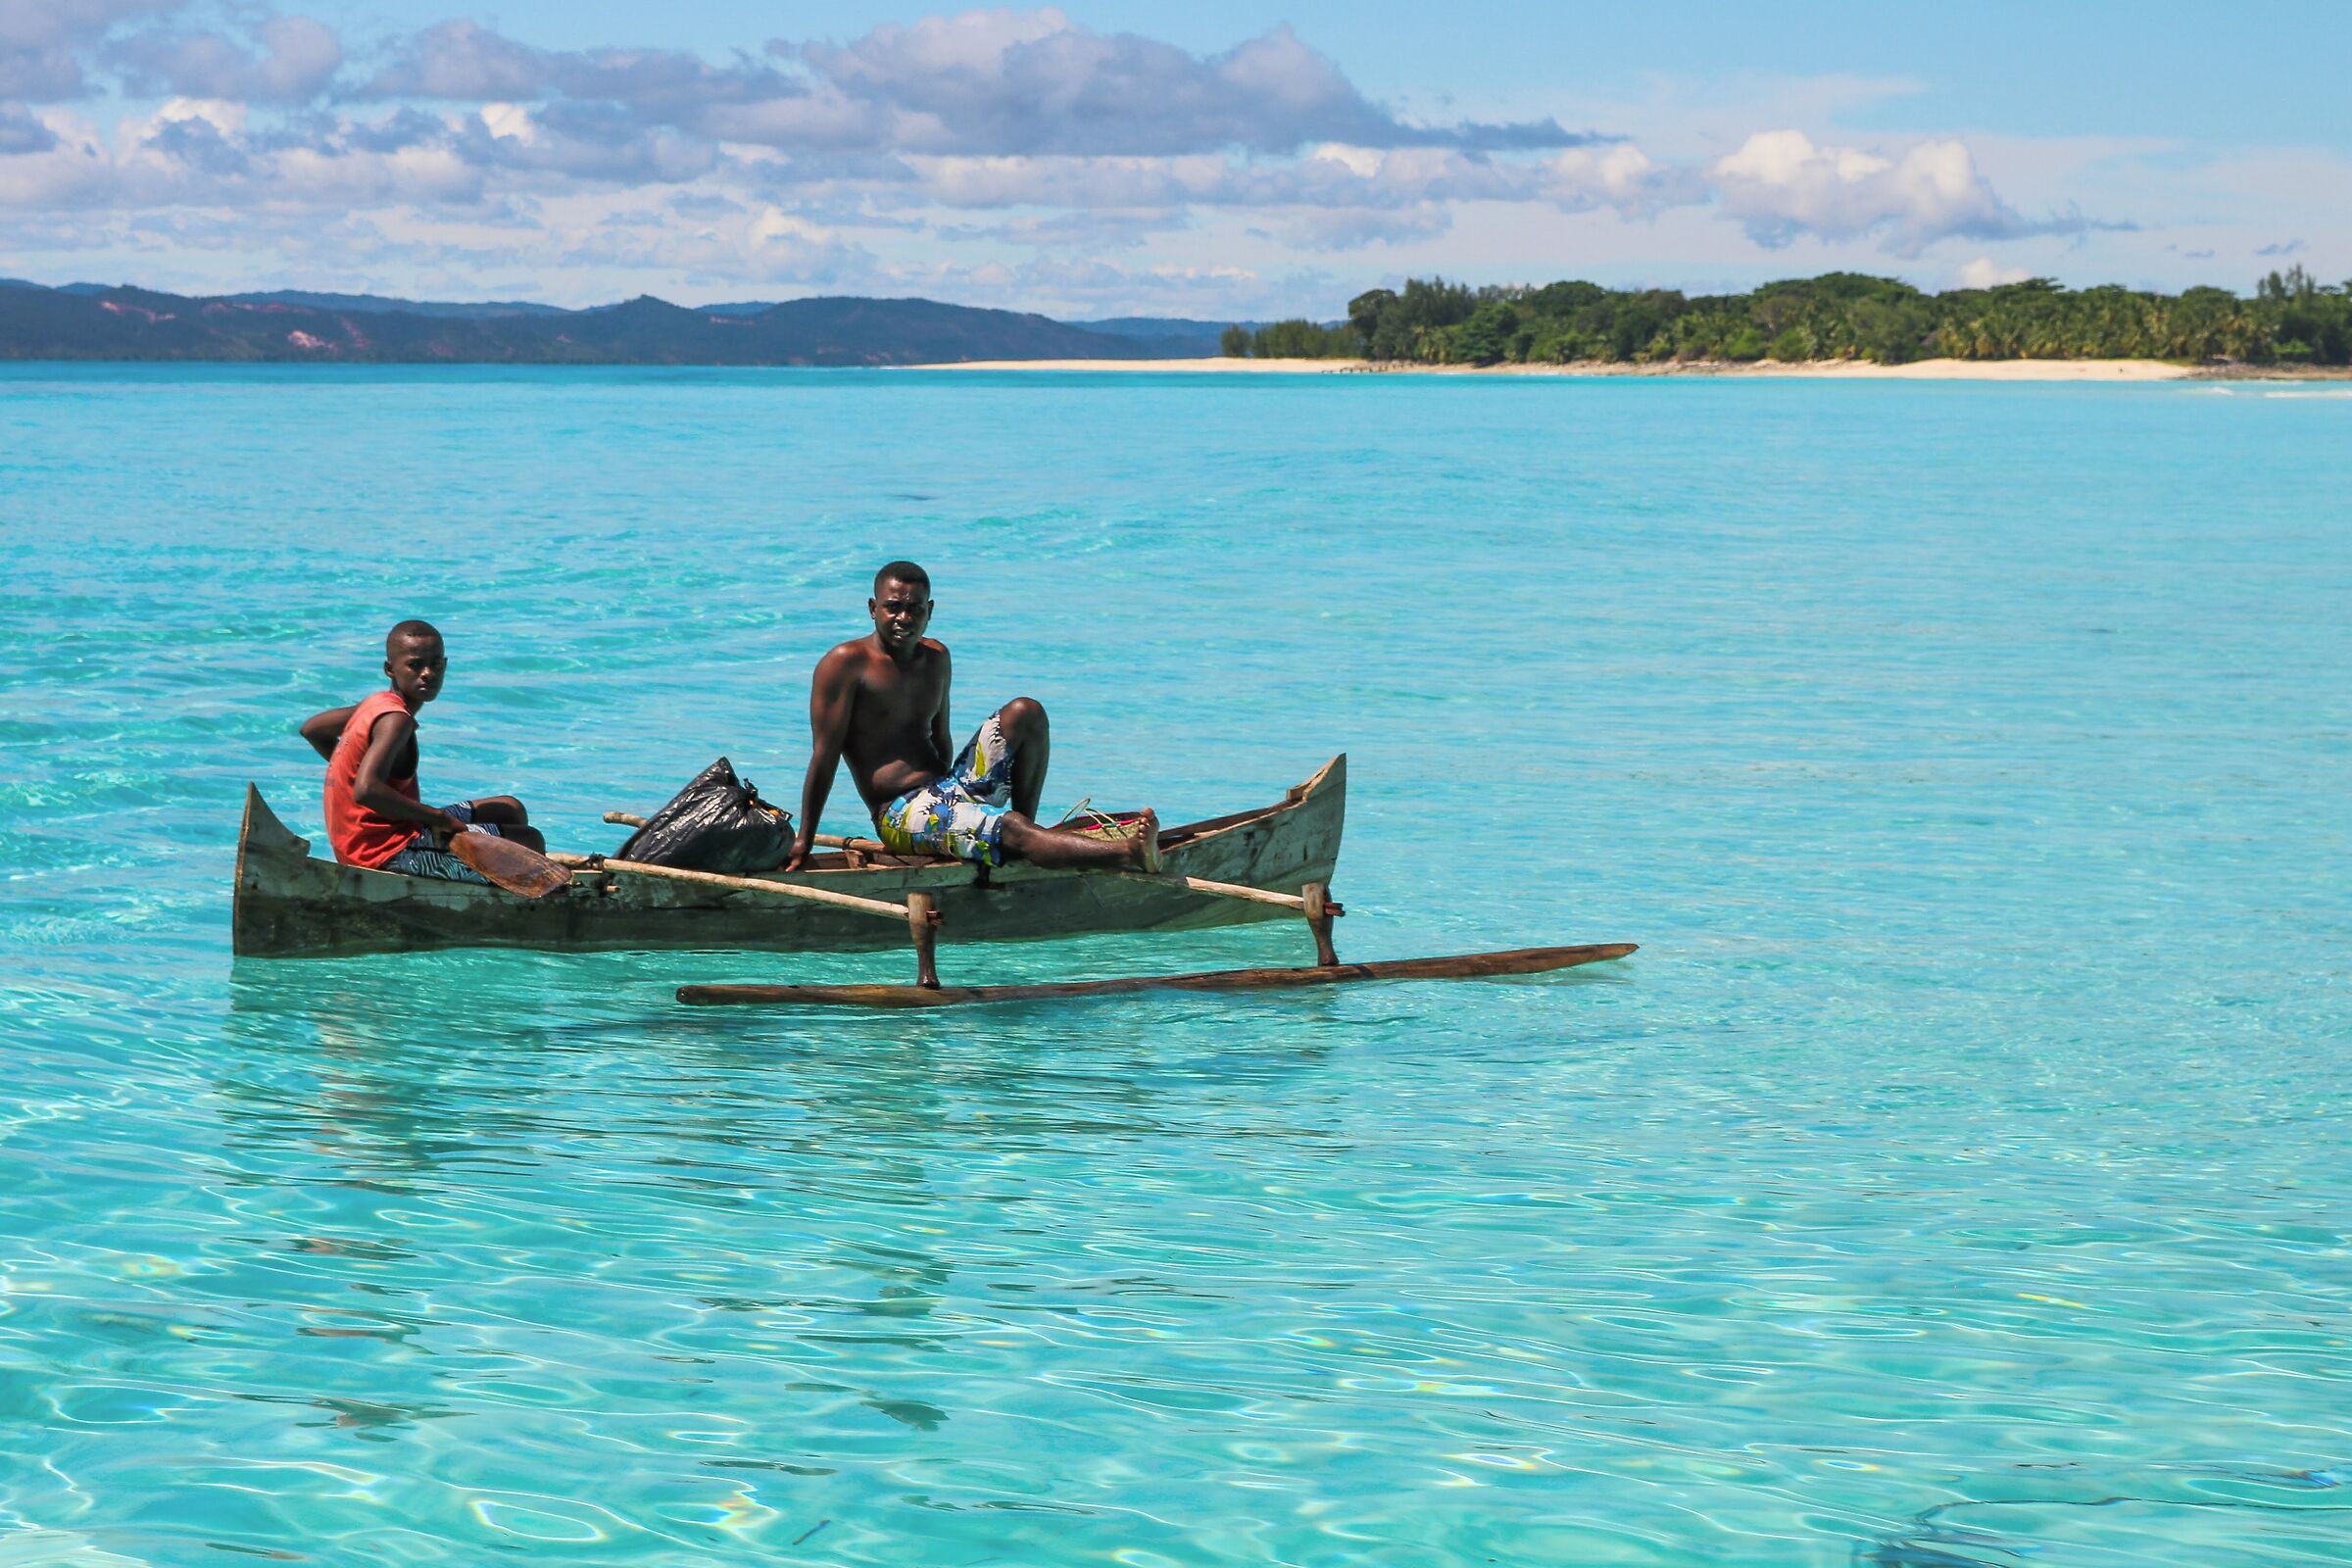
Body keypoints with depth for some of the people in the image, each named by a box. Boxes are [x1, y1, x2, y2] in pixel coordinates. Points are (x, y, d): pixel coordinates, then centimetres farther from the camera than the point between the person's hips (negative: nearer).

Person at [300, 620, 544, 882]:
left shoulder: (378, 703, 10)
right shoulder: (396, 720, -20)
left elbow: (311, 729, 25)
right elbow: (366, 791, -34)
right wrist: (439, 818, -25)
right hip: (390, 854, -10)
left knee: (511, 810, 23)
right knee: (530, 841, -11)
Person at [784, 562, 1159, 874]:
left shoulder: (935, 658, 15)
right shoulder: (846, 664, -8)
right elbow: (825, 756, -10)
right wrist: (803, 843, -10)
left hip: (949, 790, 8)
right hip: (901, 814, -8)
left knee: (1025, 713, -8)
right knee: (1010, 830, -32)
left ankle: (1030, 829, -10)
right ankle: (1129, 853, -51)